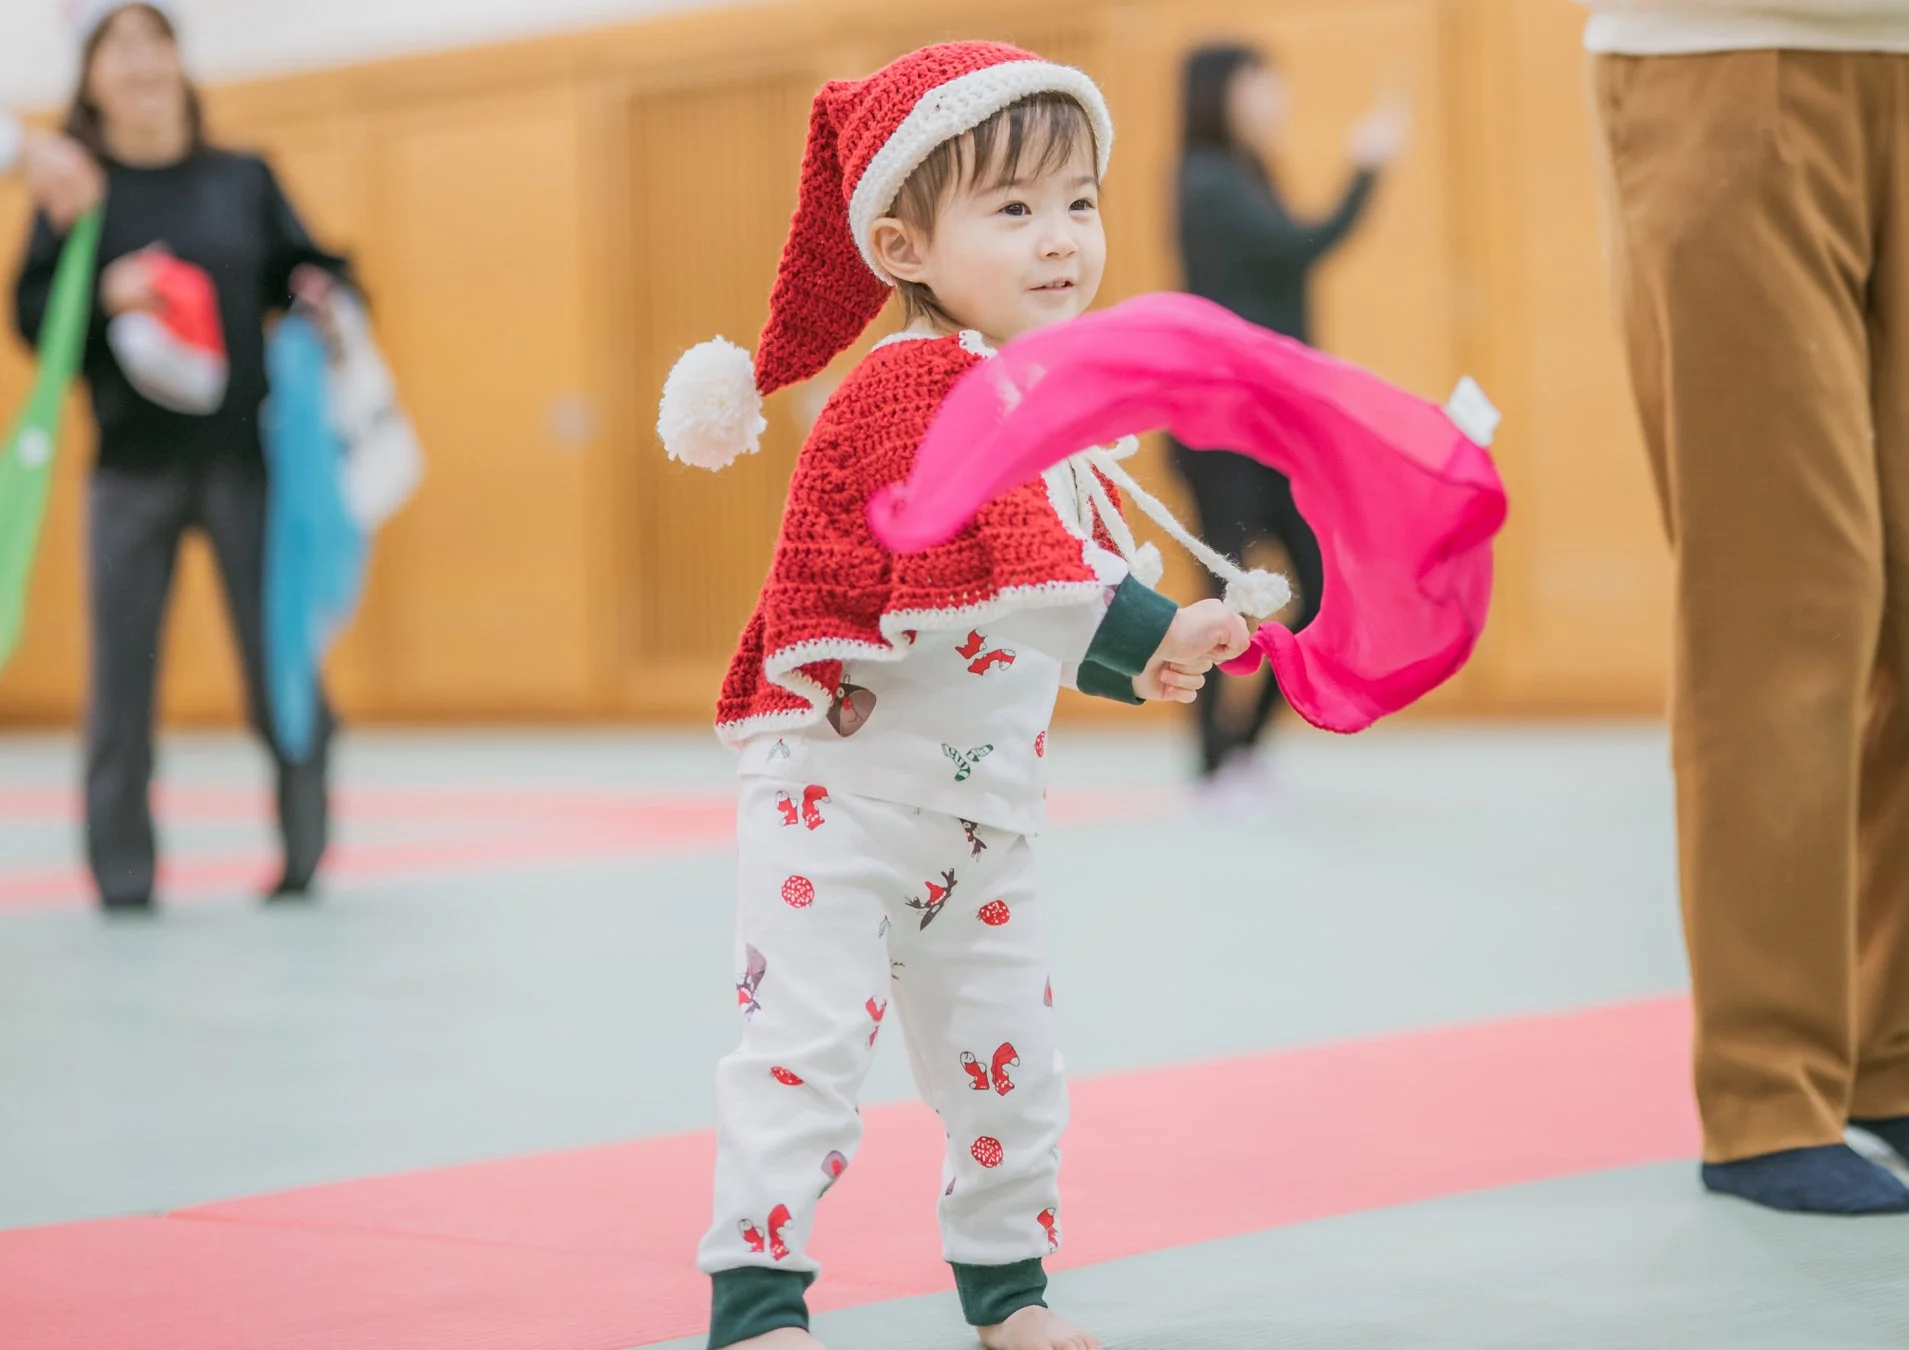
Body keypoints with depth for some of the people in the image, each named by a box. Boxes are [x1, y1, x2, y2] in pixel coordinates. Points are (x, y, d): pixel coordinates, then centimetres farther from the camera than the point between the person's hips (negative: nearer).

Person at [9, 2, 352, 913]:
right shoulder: (75, 191, 2)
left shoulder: (244, 181, 7)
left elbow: (306, 273, 13)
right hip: (133, 469, -1)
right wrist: (103, 292, -21)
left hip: (245, 458, 1)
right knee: (122, 670, 0)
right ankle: (122, 872, 9)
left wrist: (322, 297, -8)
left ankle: (303, 854, 14)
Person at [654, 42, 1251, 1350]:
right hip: (842, 784, -8)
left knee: (1006, 1054, 14)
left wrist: (1130, 662, 4)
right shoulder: (921, 387, -19)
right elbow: (1010, 562, -33)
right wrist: (1148, 626, -42)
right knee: (808, 1041, -10)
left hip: (981, 806, 8)